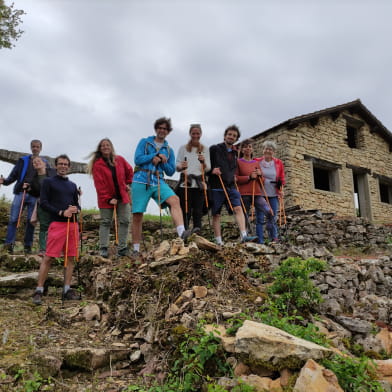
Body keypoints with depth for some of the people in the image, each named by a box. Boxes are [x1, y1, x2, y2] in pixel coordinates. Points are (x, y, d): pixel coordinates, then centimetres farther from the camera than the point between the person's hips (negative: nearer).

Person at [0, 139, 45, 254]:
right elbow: (13, 175, 8)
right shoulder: (23, 160, 12)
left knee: (31, 221, 1)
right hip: (20, 193, 0)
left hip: (34, 195, 0)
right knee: (13, 218, -7)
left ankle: (28, 246, 6)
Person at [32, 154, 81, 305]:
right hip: (57, 223, -5)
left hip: (73, 224, 5)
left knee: (70, 258, 5)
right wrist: (61, 212, -14)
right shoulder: (48, 182, 5)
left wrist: (76, 209, -2)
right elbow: (43, 203, -3)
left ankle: (67, 290, 11)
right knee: (48, 257, -7)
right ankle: (39, 290, 1)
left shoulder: (72, 185, 20)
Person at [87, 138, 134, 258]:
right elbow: (99, 184, -10)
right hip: (106, 199, -3)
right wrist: (108, 199, -15)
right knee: (105, 222, 3)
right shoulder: (97, 164, -6)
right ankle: (103, 249, 6)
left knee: (124, 221, 1)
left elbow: (130, 171, 20)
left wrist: (128, 184, 11)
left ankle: (122, 248, 6)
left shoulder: (120, 160, 3)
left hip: (122, 196, 4)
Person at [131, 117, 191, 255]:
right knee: (137, 216, -1)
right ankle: (136, 249, 12)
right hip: (141, 181, -2)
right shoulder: (144, 142, 10)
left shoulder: (169, 150, 17)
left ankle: (181, 232, -43)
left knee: (175, 199, -27)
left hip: (158, 182, 2)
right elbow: (138, 159, -4)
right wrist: (157, 155, -9)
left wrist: (161, 160, -5)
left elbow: (171, 171, 13)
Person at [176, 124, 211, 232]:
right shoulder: (183, 148, 12)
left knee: (198, 210, -5)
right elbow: (177, 166, 9)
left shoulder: (205, 150, 15)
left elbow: (208, 169, 9)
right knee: (185, 210, -8)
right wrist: (181, 167, -15)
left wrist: (203, 162, -13)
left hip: (199, 184, 1)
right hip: (185, 183, -1)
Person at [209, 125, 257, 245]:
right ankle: (218, 241, 3)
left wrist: (234, 177, 17)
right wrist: (212, 170, -17)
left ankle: (244, 235, -19)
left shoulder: (235, 153, 18)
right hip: (216, 187, -5)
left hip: (231, 186, 5)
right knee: (216, 214, -1)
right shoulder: (214, 149, 0)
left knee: (238, 208, -13)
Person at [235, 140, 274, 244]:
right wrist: (249, 177, -14)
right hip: (244, 194, -3)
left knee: (269, 212, -14)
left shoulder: (256, 163, 18)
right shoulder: (238, 162, 5)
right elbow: (235, 178, -4)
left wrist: (260, 175, 0)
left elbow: (262, 181, 22)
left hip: (257, 193, 3)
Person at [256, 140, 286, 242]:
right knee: (260, 217, -3)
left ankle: (274, 238, 13)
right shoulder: (257, 162, 2)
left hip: (273, 195, 2)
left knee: (273, 218, 5)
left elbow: (282, 178, 13)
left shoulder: (278, 163, 7)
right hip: (260, 194, -2)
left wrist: (280, 183, -6)